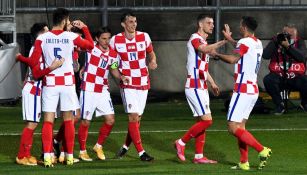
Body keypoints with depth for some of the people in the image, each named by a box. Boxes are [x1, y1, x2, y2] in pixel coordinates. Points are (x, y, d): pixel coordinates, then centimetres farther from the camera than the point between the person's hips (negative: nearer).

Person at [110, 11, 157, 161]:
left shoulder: (144, 37, 1)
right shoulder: (115, 40, -4)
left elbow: (151, 53, 14)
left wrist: (153, 61, -7)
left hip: (143, 82, 3)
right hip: (127, 83, -3)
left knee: (137, 117, 8)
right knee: (133, 116, -12)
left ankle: (126, 146, 27)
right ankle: (141, 152, -11)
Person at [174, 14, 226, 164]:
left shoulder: (203, 41, 19)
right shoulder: (195, 39, -11)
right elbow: (204, 49, -35)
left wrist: (212, 83, 24)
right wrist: (222, 42, -41)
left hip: (201, 87, 10)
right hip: (194, 87, -10)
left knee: (201, 122, 8)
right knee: (206, 120, -13)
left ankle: (199, 156, 10)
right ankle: (181, 142, -1)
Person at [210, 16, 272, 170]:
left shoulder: (245, 42, -14)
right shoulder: (257, 43, 14)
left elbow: (233, 59, -29)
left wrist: (216, 54, -13)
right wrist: (230, 39, 47)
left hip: (243, 91, -9)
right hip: (253, 90, 9)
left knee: (233, 128, -10)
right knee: (240, 126, 12)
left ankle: (262, 150, -16)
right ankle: (244, 162, 9)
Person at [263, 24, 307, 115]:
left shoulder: (299, 42, 4)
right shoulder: (275, 41, 6)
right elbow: (265, 55, -8)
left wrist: (288, 46, -22)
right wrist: (275, 42, -13)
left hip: (295, 77, 0)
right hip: (278, 76, 0)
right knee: (268, 80, -32)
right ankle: (279, 104, -7)